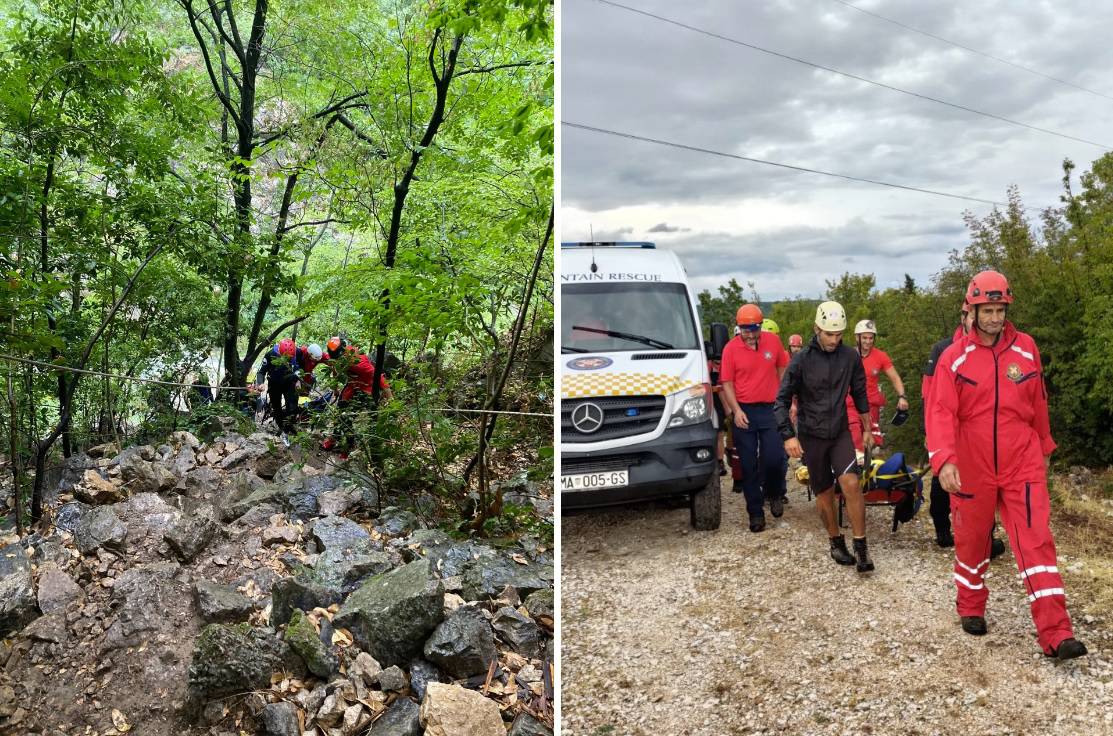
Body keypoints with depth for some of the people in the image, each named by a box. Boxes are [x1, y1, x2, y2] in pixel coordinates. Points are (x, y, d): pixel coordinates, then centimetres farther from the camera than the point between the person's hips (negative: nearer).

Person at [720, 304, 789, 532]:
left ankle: (774, 493, 25)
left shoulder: (773, 341, 0)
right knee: (748, 466, 5)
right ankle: (755, 513, 15)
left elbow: (783, 370, 11)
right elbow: (727, 383, -4)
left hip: (769, 409, 1)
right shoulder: (731, 348, -5)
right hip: (743, 412, 0)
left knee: (774, 459, -7)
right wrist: (736, 410, -14)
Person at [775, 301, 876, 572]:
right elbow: (782, 399, -9)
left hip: (840, 432, 1)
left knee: (851, 483, -15)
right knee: (824, 492, 6)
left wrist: (868, 430, 15)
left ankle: (861, 545, -4)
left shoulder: (850, 356, -4)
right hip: (811, 435, -1)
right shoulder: (802, 360, -11)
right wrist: (788, 436, -18)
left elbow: (860, 394, 9)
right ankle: (837, 543, 25)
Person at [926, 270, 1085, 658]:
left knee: (1036, 542, -5)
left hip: (1023, 465, 1)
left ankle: (1056, 634, -3)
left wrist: (1044, 448, 20)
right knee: (972, 540, 14)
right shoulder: (954, 357, -7)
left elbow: (1038, 404, 12)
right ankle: (971, 608, 35)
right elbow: (941, 412, -15)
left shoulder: (1026, 348, 1)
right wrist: (944, 460, -27)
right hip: (972, 468, -1)